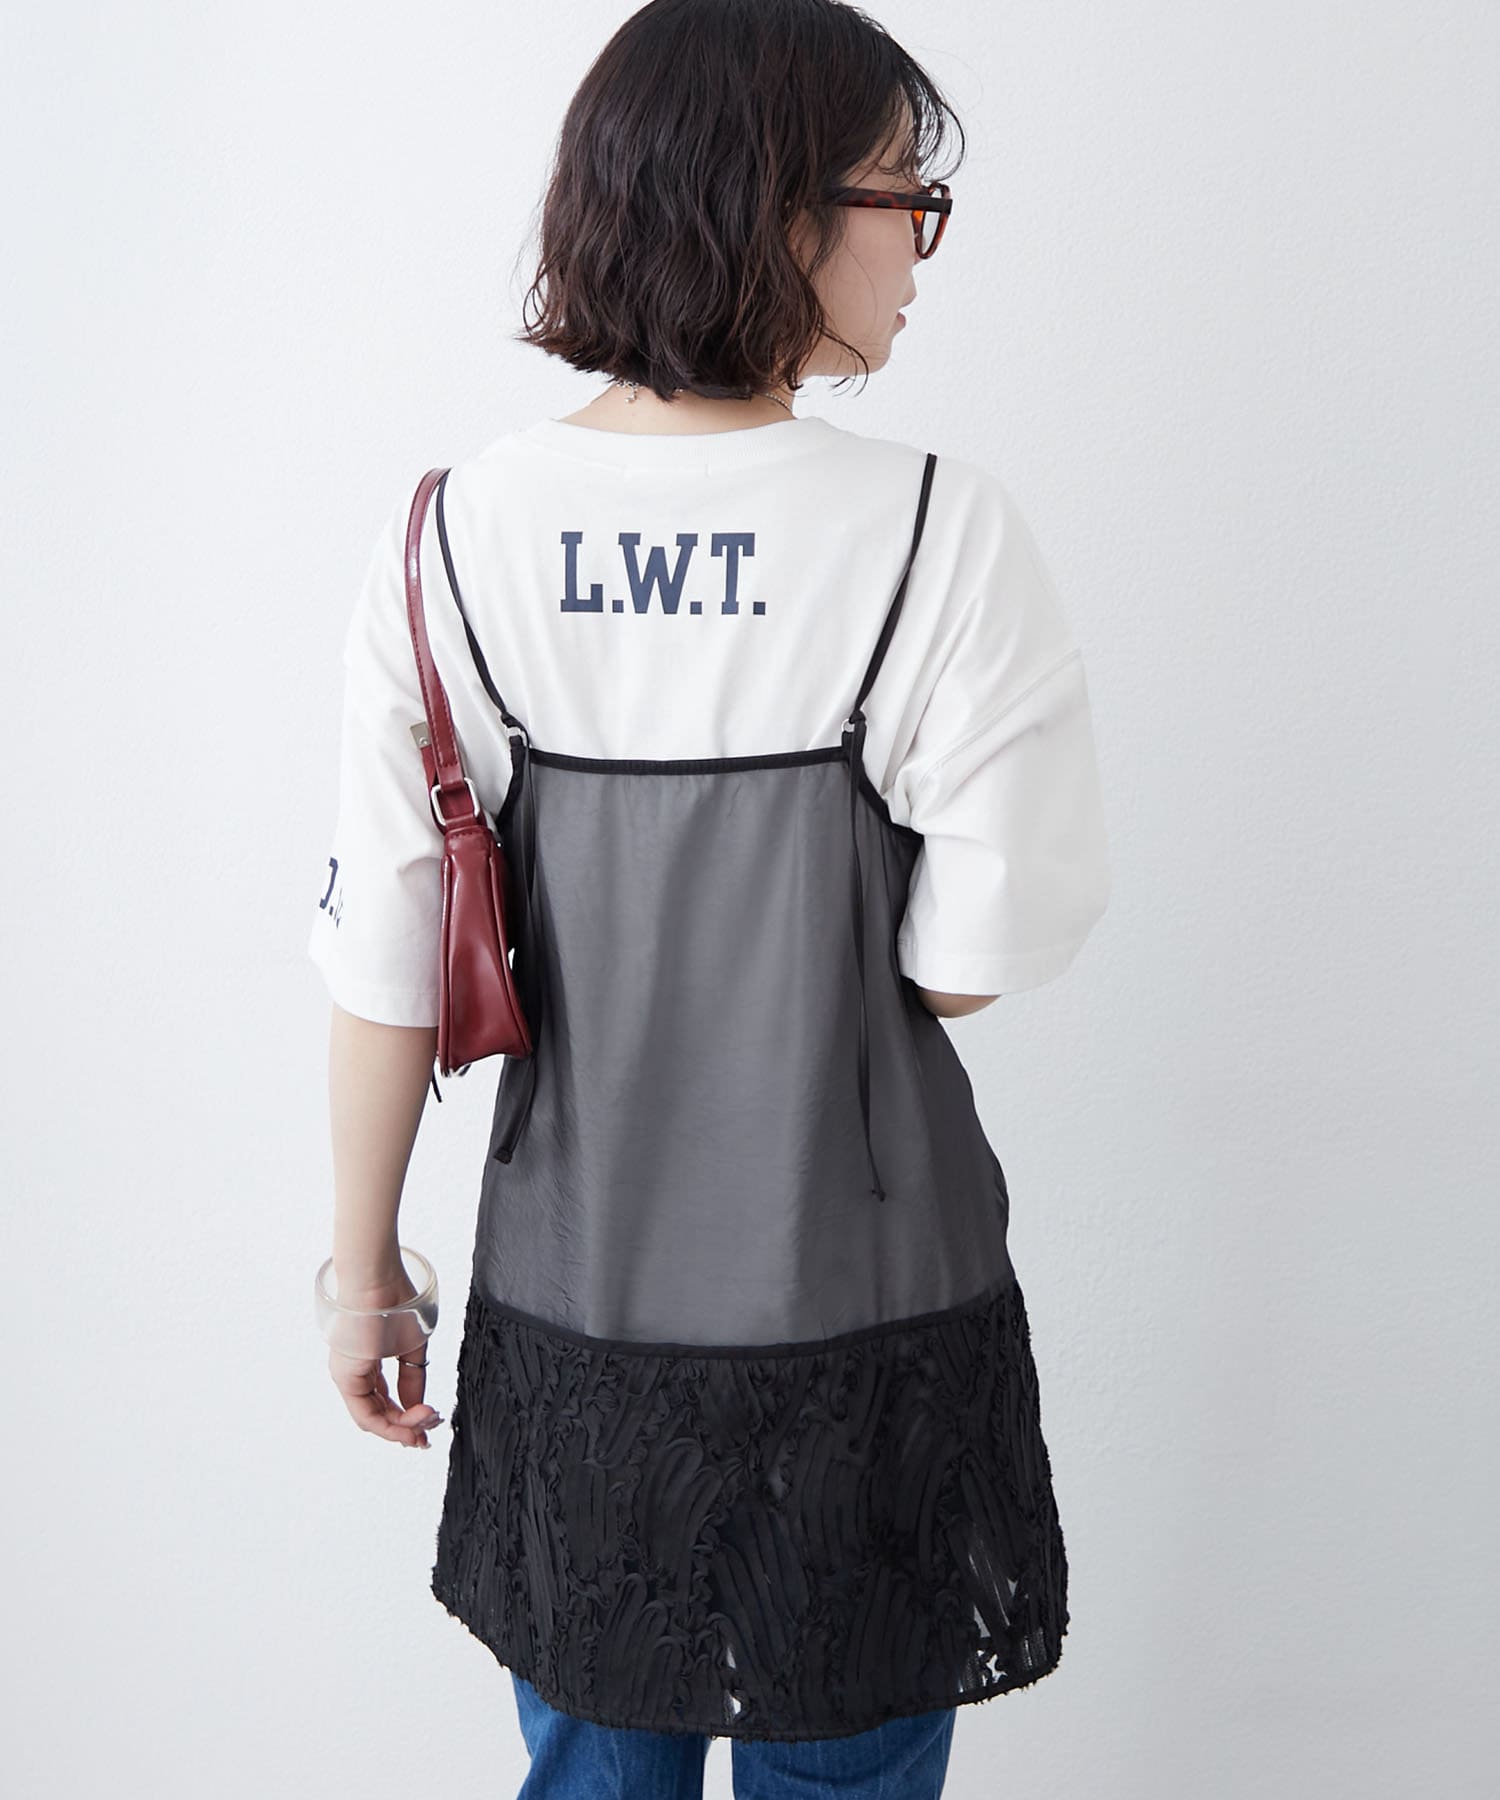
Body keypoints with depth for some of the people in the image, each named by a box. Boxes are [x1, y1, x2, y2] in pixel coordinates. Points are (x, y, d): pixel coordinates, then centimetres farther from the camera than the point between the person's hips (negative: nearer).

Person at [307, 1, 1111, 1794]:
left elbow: (387, 955, -6)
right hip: (863, 1305, -2)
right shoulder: (940, 532, -17)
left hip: (572, 1294, 3)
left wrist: (363, 1256, 7)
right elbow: (984, 956, -13)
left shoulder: (452, 535, -9)